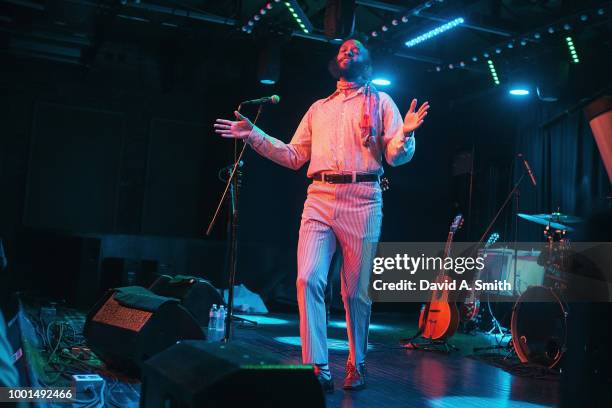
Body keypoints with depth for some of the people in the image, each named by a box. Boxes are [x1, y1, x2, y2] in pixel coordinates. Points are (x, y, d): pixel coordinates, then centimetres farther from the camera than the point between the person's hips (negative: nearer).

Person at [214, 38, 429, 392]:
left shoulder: (380, 102, 13)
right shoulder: (318, 108, 23)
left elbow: (396, 156, 2)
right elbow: (294, 156, 22)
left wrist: (405, 134, -19)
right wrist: (254, 135, 15)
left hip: (362, 201, -3)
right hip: (319, 198, 3)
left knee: (356, 291, 2)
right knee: (308, 280, -13)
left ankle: (357, 364, 20)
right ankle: (318, 369, -7)